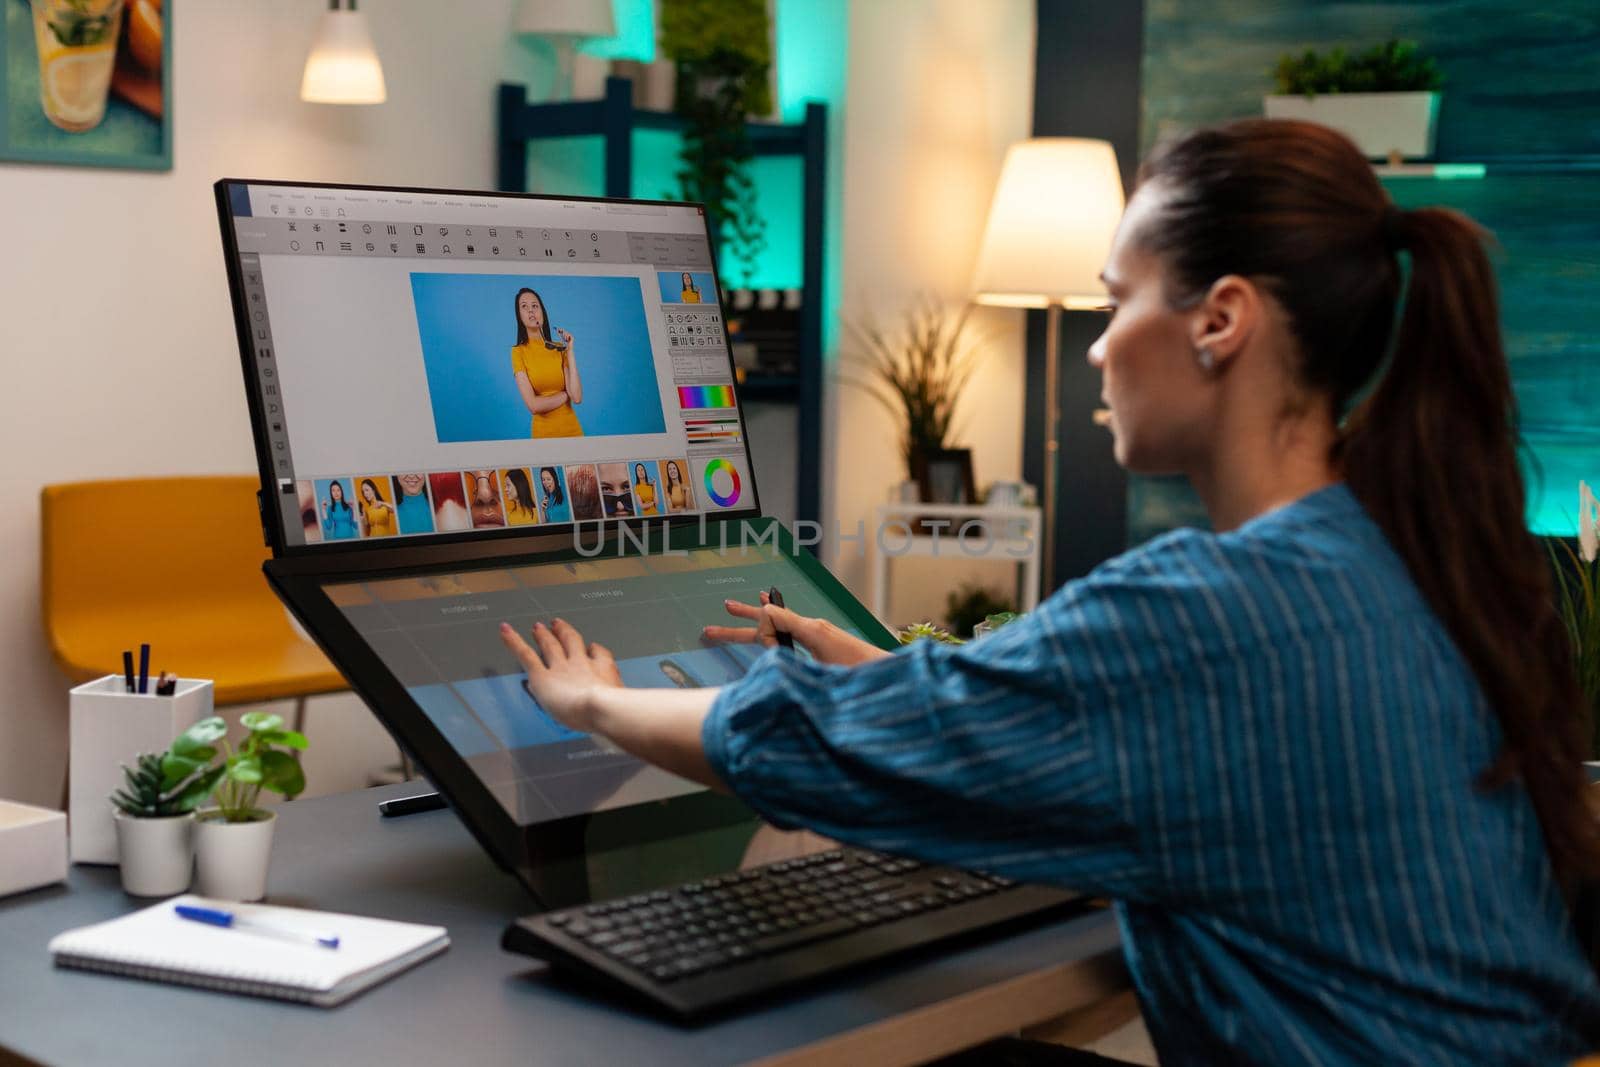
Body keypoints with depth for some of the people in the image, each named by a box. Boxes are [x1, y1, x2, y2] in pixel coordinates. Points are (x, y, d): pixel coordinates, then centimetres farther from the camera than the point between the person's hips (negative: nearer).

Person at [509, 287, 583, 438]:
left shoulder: (560, 348, 1)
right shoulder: (518, 351, -6)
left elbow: (577, 398, -11)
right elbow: (533, 406, -16)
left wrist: (570, 351, -10)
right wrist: (567, 394, -5)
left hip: (572, 430, 2)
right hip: (543, 432, -2)